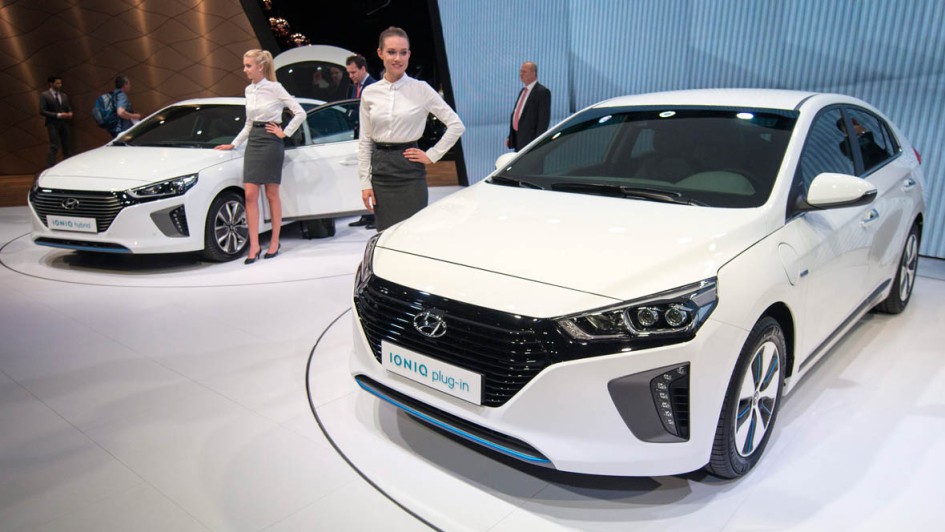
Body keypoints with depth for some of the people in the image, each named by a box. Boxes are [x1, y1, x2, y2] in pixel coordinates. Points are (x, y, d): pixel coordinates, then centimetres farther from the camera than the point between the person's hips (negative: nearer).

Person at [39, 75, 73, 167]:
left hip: (64, 124, 5)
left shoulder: (64, 96, 15)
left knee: (68, 148, 4)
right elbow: (42, 111, -8)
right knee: (54, 148, -11)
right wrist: (58, 115, -17)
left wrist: (70, 113, -6)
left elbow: (69, 108, 19)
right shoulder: (44, 95, -1)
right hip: (53, 124, -5)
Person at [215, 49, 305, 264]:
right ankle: (254, 246, 0)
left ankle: (274, 243, 12)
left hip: (271, 142, -6)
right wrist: (234, 144, 19)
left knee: (272, 194, 2)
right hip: (253, 141, 6)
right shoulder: (249, 90, 13)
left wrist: (284, 133, -7)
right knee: (250, 194, -2)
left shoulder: (274, 88, -7)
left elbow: (300, 112, -8)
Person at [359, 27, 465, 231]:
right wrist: (365, 182, 4)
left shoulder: (421, 90, -2)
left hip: (410, 171, -3)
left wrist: (432, 155, -5)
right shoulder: (369, 93, 6)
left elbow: (456, 125, -2)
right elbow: (365, 141, 9)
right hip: (381, 172, 3)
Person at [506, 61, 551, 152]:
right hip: (517, 139, 8)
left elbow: (544, 118, -14)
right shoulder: (523, 91, 17)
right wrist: (510, 137, 13)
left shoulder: (542, 92, -9)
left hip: (530, 140, -8)